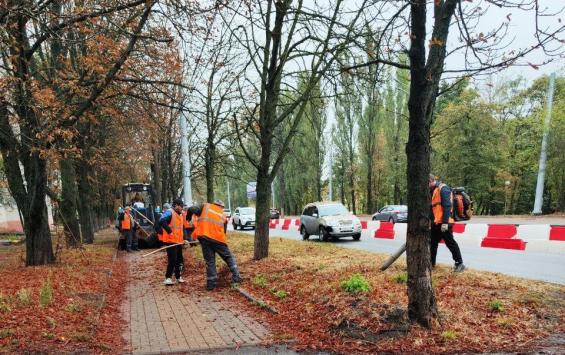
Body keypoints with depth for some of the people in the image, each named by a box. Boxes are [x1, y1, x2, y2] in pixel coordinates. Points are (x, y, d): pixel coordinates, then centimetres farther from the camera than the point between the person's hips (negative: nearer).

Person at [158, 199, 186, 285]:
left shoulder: (180, 215, 17)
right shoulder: (169, 212, -12)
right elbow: (162, 221, -29)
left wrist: (184, 238, 15)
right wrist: (169, 231, -27)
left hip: (179, 241, 9)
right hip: (171, 241, -9)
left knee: (179, 259, 13)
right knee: (172, 259, -11)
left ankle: (178, 276, 23)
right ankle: (168, 278, -4)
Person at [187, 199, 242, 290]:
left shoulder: (205, 207, 12)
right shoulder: (223, 216, 19)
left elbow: (191, 209, 0)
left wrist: (188, 217, 18)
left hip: (204, 237, 0)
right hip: (218, 239, 0)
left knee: (210, 261, 9)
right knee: (229, 257, 16)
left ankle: (211, 283, 8)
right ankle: (236, 277, 9)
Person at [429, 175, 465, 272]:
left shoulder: (443, 189, -13)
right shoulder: (434, 191, 17)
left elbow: (447, 206, -21)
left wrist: (445, 222, -25)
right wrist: (432, 221, 20)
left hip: (443, 223, -10)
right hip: (436, 223, 10)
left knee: (450, 243, -3)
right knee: (432, 243, 14)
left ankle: (459, 263, 7)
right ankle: (431, 263, 24)